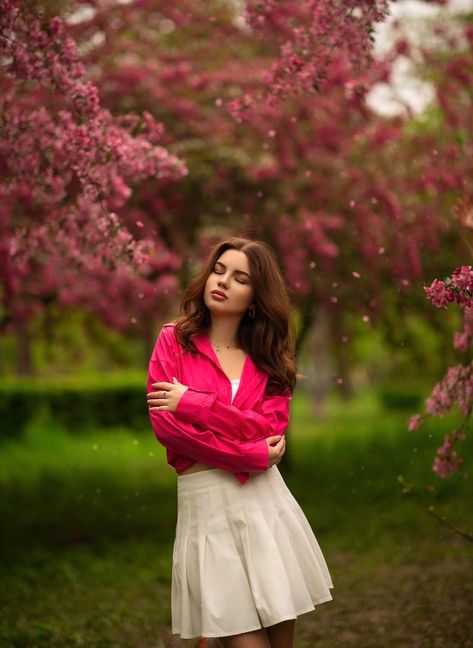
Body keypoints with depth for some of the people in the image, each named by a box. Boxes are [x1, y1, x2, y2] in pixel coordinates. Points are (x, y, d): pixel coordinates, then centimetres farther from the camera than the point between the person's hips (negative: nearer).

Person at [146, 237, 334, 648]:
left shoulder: (268, 357, 12)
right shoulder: (175, 340, 4)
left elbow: (271, 428, -4)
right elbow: (165, 425, -8)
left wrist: (195, 404, -13)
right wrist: (252, 455, -10)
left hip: (266, 500, 3)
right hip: (207, 504, -3)